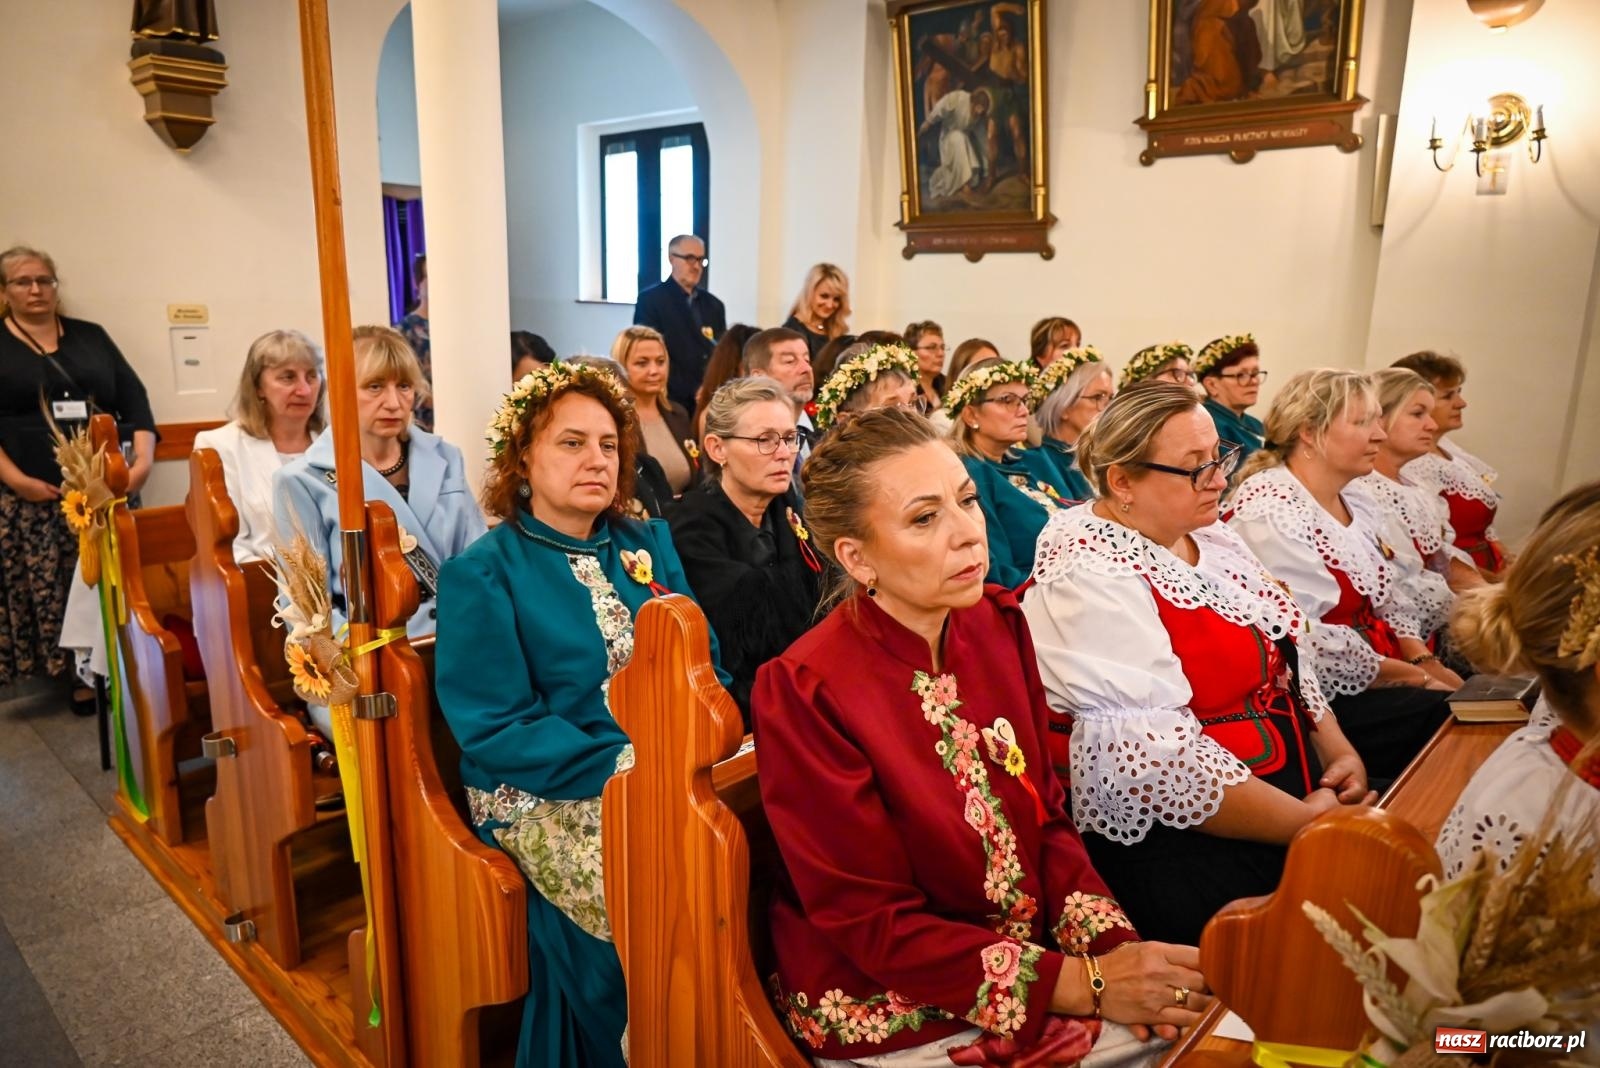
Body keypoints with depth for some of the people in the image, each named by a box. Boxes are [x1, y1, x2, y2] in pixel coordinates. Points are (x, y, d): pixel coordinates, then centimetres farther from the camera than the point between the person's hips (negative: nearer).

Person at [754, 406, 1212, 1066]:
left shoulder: (997, 623, -4)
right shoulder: (806, 692, -22)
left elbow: (1045, 813, 4)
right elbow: (875, 925, -18)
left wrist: (1112, 946, -12)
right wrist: (1084, 984, -20)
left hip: (1034, 950, 6)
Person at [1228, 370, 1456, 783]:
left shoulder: (1355, 503, 12)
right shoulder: (1270, 513, -18)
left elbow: (1392, 603, 16)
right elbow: (1308, 644, -23)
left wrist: (1425, 661, -2)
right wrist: (1414, 676, -13)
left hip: (1383, 676, 9)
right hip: (1325, 698, -9)